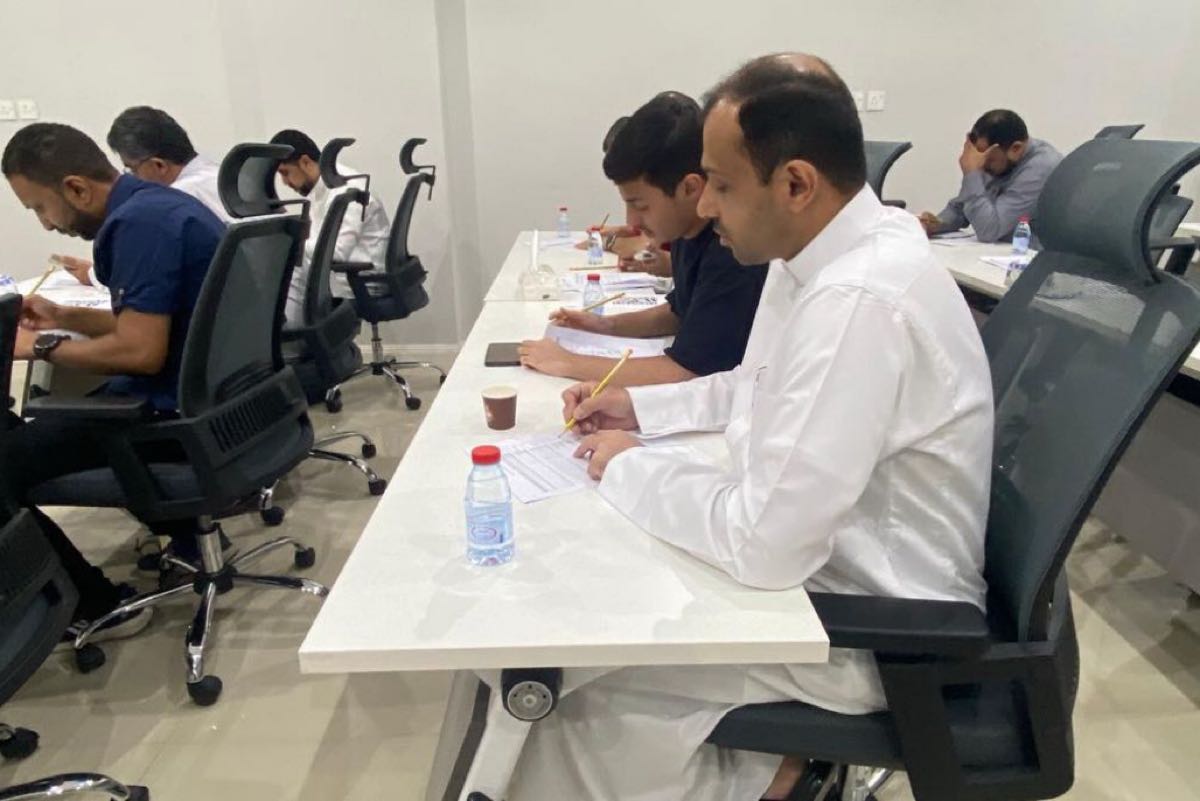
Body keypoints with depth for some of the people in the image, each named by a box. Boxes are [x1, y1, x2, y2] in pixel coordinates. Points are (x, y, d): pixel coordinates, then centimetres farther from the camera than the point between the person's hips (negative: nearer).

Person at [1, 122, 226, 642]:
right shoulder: (156, 203, 10)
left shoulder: (139, 223, -21)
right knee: (49, 414, 32)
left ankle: (96, 605, 7)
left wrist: (43, 347, -10)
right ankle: (182, 531, 27)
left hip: (179, 412, -10)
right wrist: (64, 318, 13)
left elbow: (140, 351, -25)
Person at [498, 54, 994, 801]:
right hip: (824, 552, 9)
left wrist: (630, 467, -16)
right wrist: (640, 407, 3)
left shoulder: (861, 301, -32)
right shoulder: (822, 251, -1)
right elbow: (761, 387, 15)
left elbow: (764, 541, -32)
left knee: (581, 681, -7)